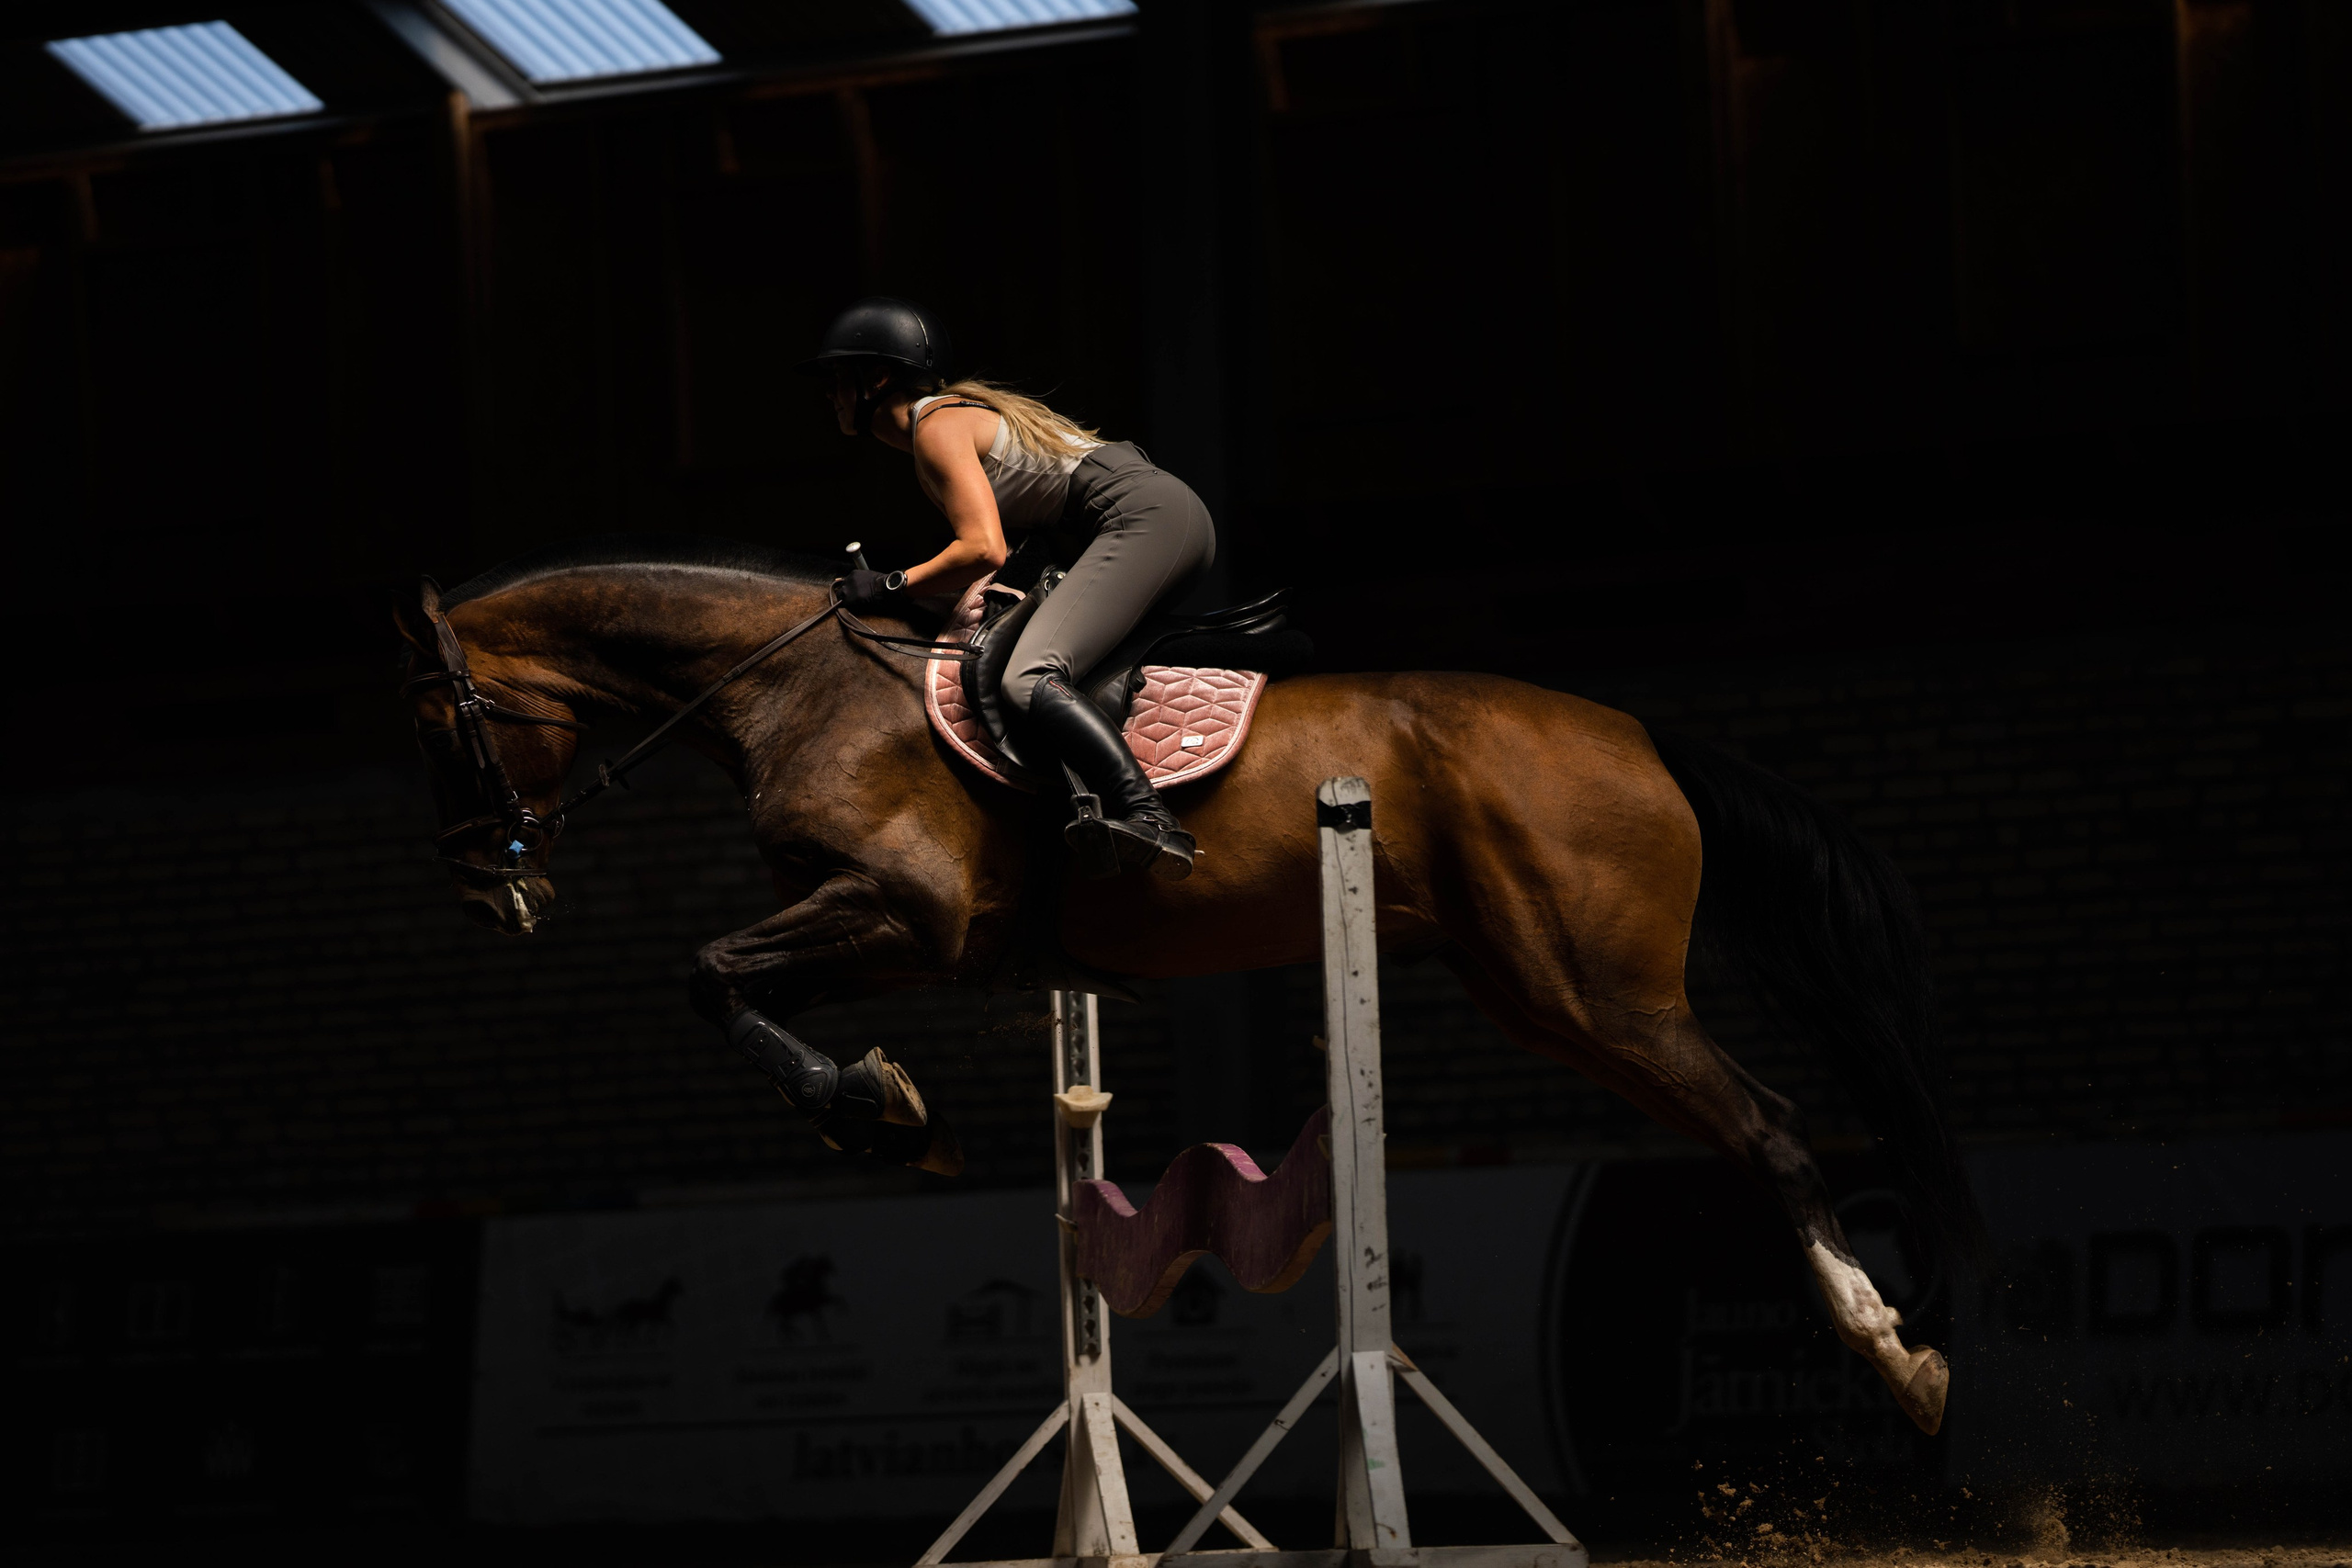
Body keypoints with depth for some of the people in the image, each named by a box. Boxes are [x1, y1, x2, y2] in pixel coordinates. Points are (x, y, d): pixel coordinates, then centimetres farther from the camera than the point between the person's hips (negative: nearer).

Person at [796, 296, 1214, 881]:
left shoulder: (936, 427, -7)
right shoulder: (955, 412, 23)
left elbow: (984, 550, -20)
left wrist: (893, 586, -11)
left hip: (1147, 519, -11)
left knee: (1030, 677, -28)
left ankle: (1149, 819, -46)